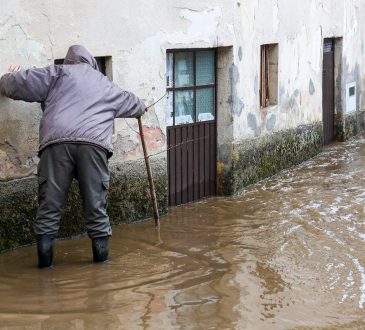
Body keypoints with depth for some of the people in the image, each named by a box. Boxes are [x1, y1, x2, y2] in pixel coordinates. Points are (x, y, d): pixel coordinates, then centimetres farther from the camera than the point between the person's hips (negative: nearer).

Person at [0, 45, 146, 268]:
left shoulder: (58, 73, 20)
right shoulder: (106, 85, 32)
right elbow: (131, 103, 51)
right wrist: (142, 107, 75)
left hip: (57, 141, -2)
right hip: (94, 143, 2)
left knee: (50, 202, 4)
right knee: (96, 202, 10)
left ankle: (45, 258, 5)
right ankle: (101, 255, 17)